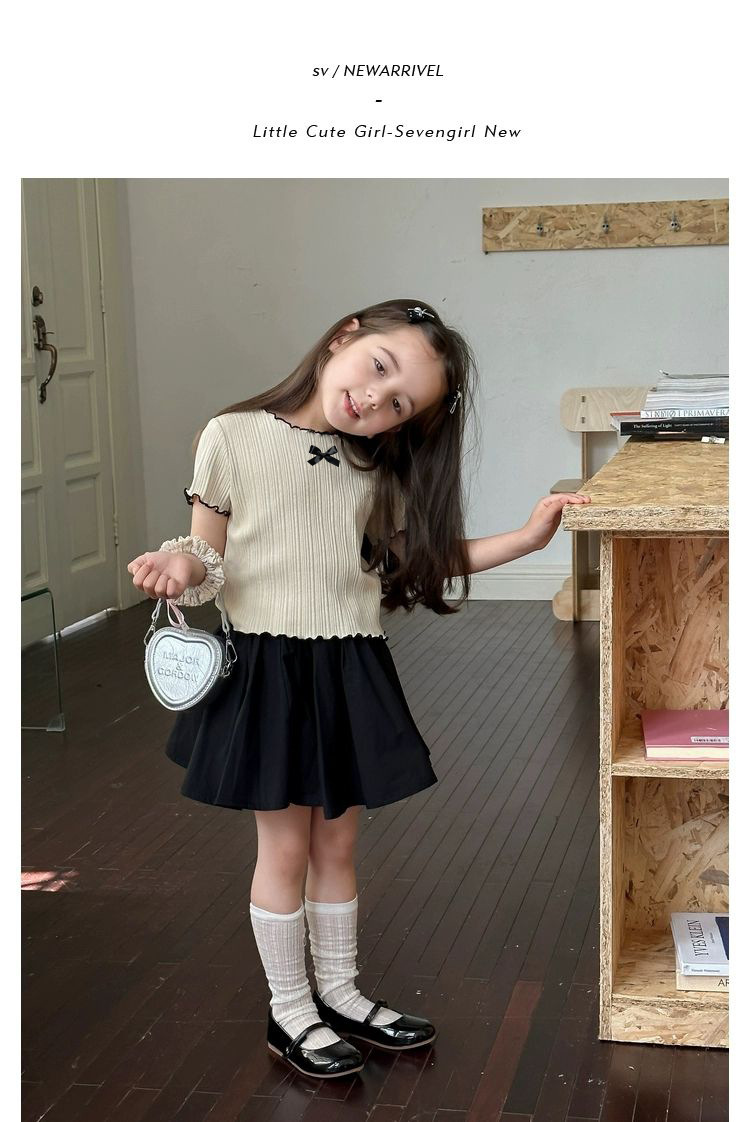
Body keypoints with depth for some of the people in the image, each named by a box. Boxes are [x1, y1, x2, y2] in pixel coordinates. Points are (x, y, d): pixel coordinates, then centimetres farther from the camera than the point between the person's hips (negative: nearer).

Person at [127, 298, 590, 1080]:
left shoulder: (377, 471, 4)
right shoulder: (233, 437, -9)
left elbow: (419, 558, 7)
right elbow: (209, 559, -3)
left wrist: (527, 537, -1)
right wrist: (182, 565, -25)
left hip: (349, 671, 4)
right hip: (265, 667, -4)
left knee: (336, 843, 15)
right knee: (285, 846, 7)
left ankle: (337, 992, 35)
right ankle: (289, 1010, 25)